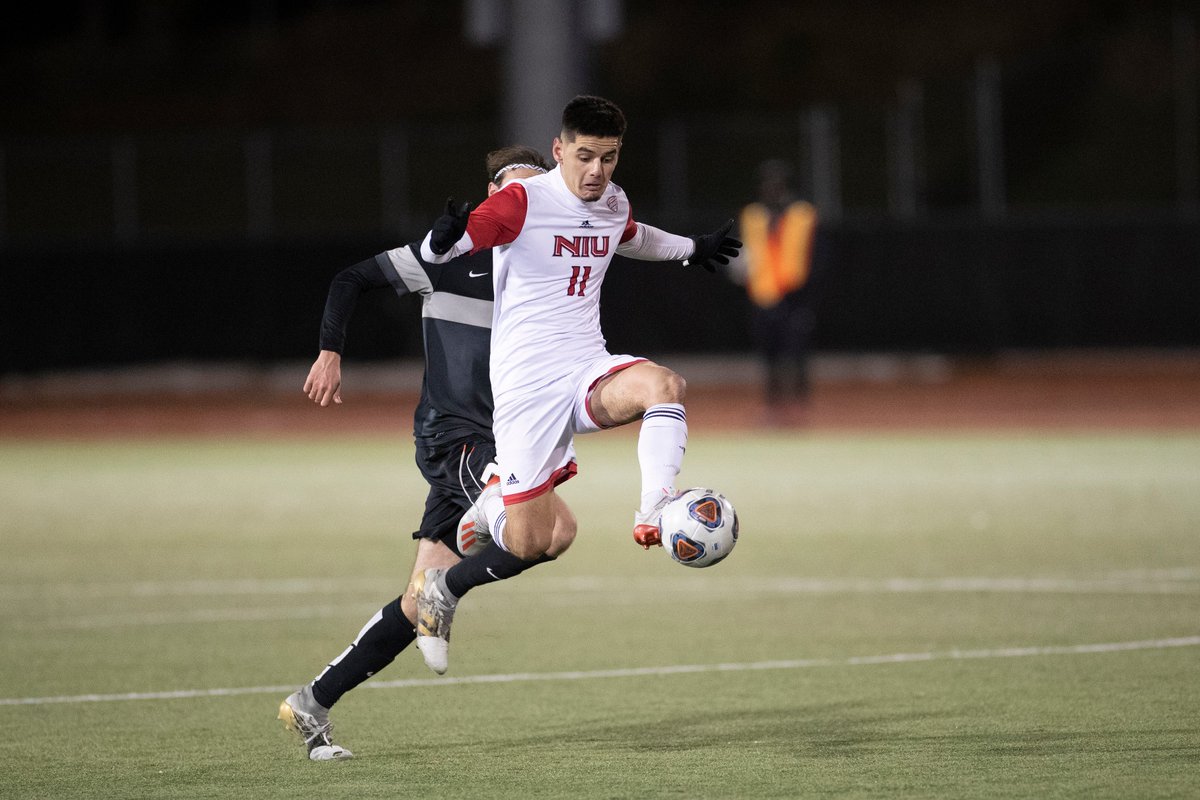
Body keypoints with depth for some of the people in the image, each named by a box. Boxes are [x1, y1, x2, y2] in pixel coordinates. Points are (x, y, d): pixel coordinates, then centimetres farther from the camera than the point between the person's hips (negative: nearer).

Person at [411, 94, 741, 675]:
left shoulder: (613, 205, 9)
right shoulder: (524, 202, -12)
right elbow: (440, 249, -21)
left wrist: (691, 249, 48)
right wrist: (443, 241, -45)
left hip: (588, 371, 5)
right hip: (527, 383, -5)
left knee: (662, 386, -30)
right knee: (532, 544, -6)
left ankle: (654, 515, -28)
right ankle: (441, 592, 21)